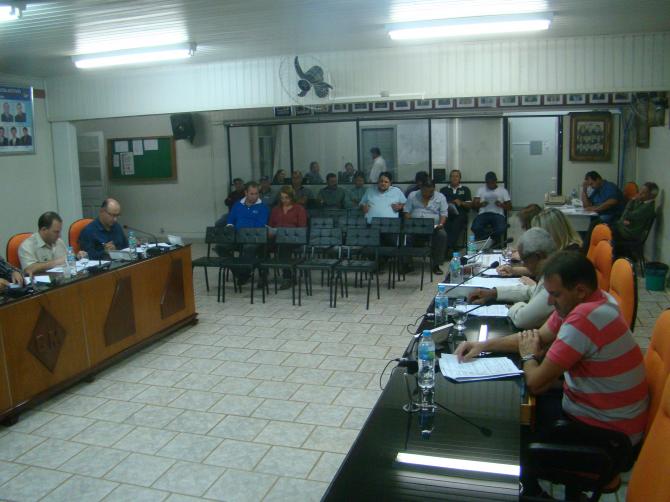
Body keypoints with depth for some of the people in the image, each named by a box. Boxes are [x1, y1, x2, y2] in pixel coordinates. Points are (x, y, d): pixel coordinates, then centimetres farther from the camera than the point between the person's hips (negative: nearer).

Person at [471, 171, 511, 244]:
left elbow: (509, 207, 12)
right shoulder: (480, 189, 19)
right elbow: (473, 204, 11)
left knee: (500, 229, -34)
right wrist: (480, 204, -11)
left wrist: (501, 205, -10)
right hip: (483, 213, 0)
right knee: (475, 228, -33)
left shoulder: (503, 190, 16)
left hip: (498, 214, 0)